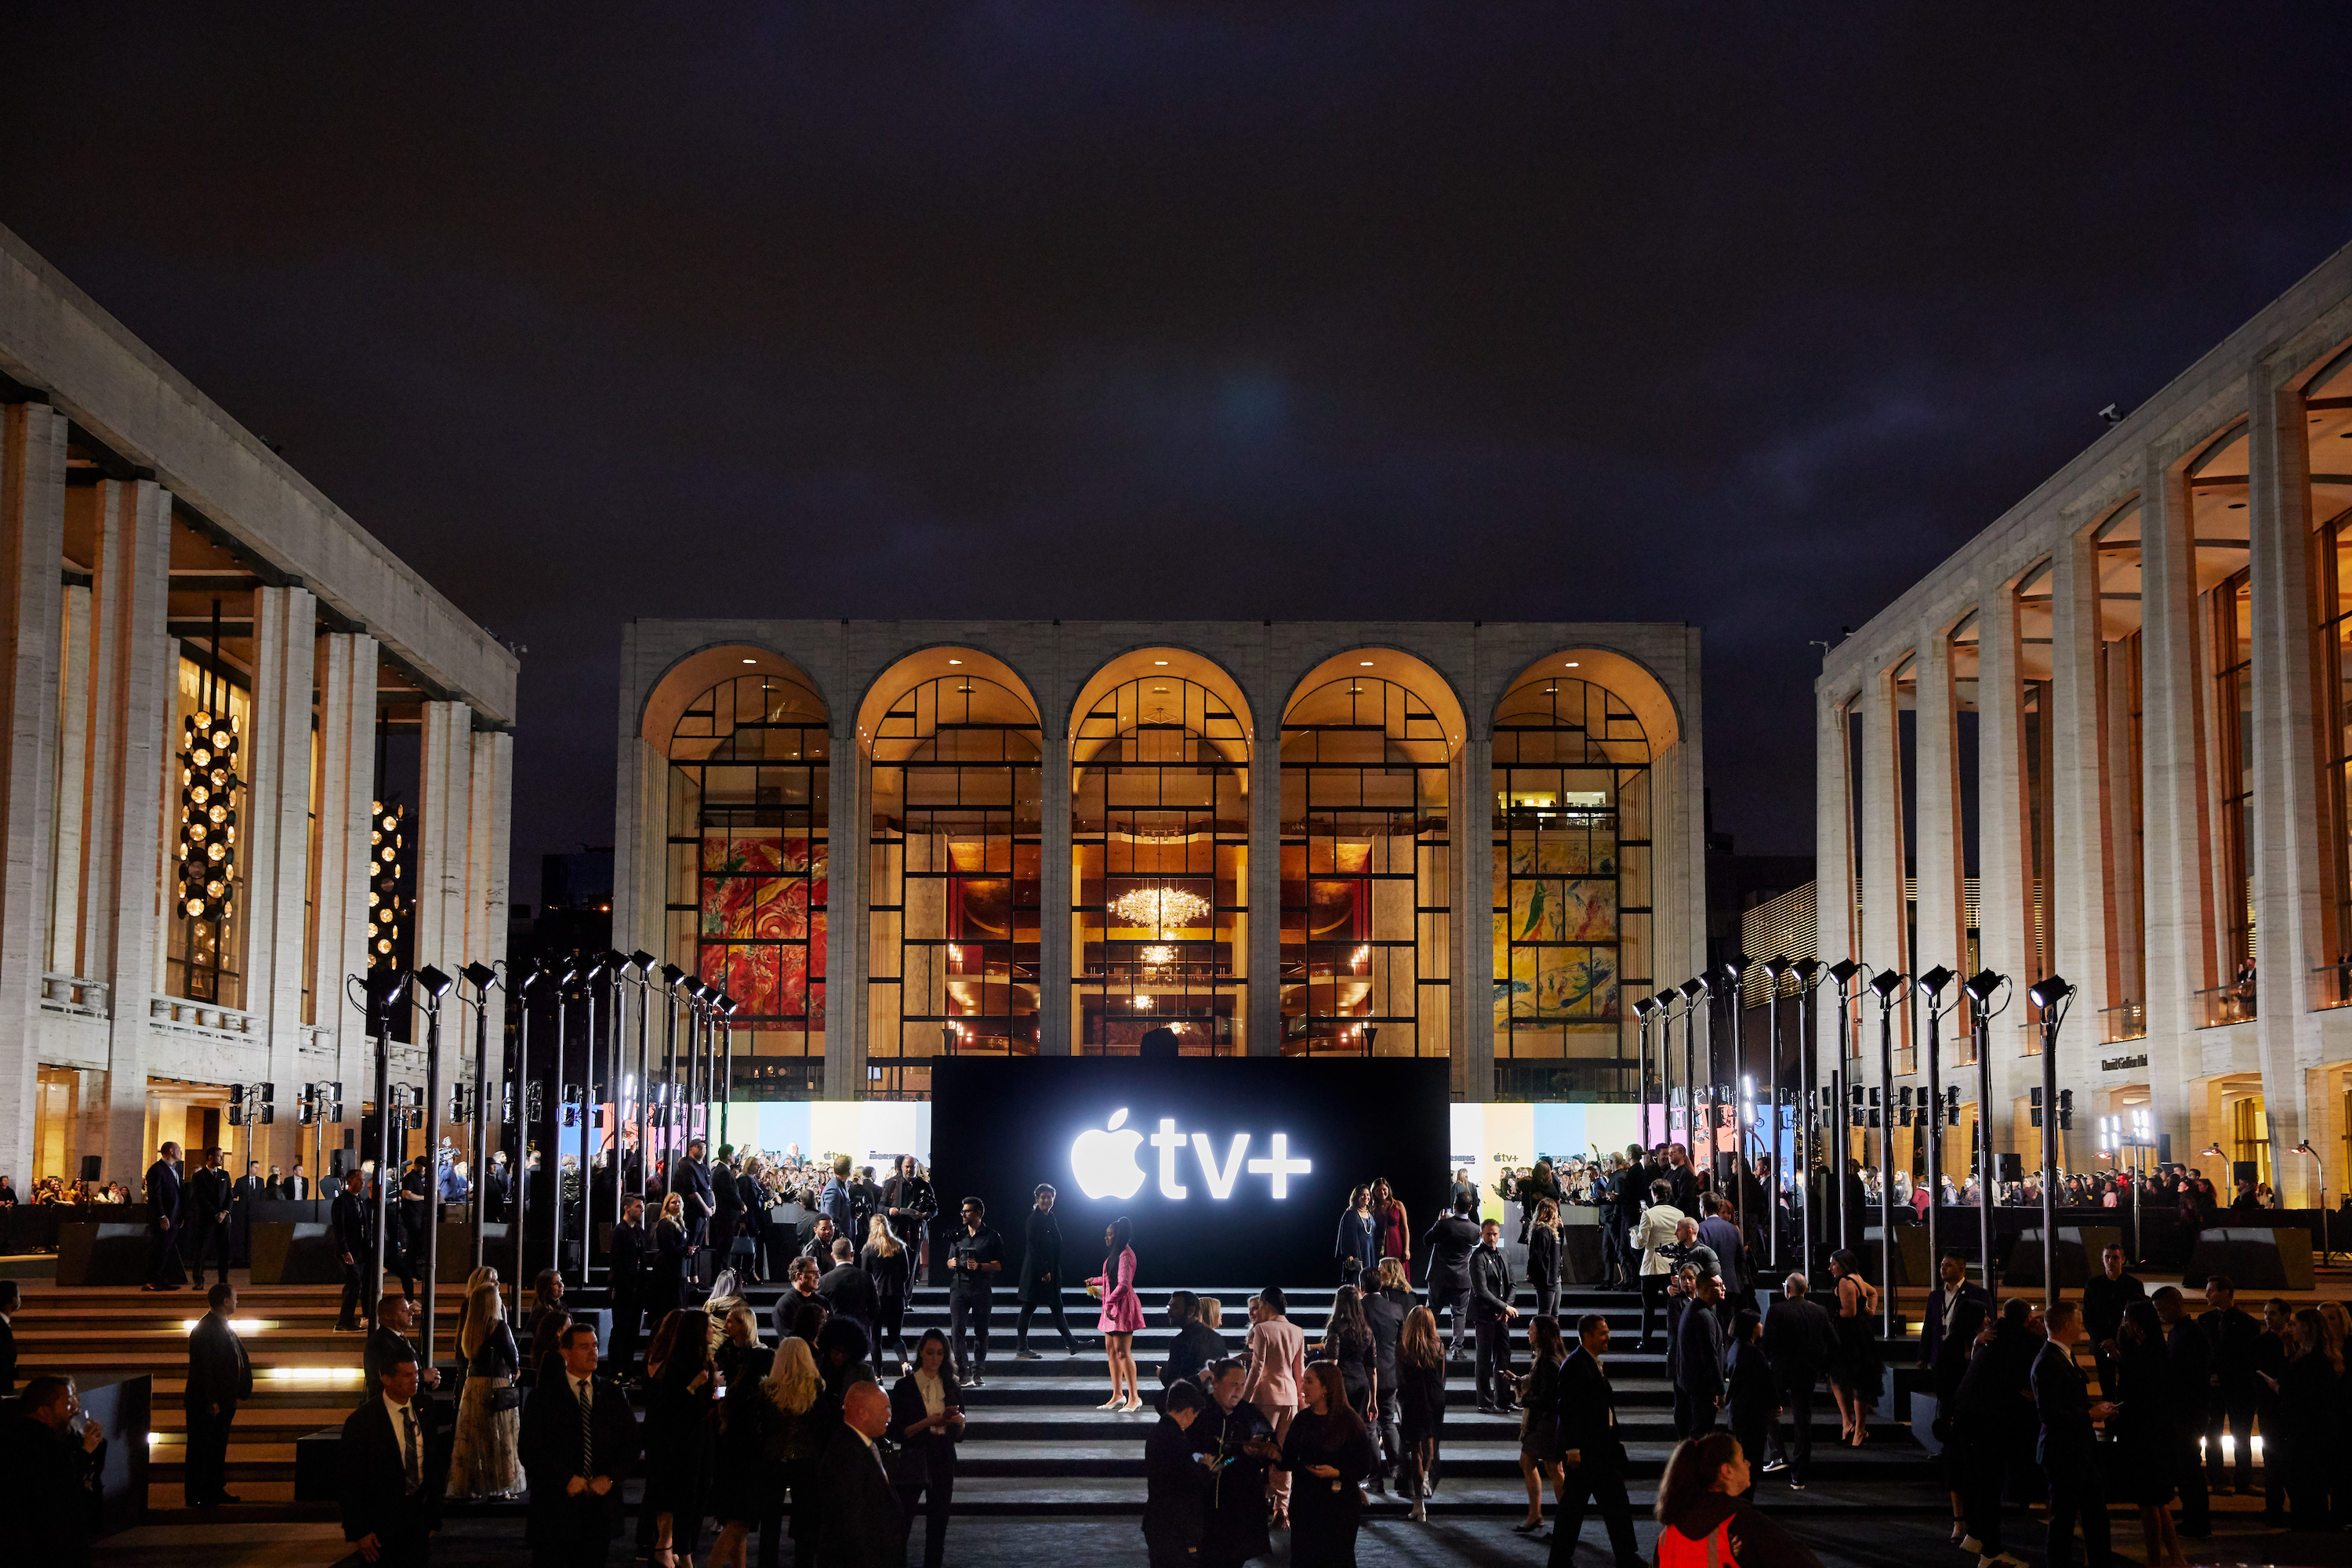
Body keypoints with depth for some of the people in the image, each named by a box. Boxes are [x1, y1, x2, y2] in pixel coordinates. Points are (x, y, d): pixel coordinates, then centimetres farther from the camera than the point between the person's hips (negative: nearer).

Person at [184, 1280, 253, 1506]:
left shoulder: (224, 1327, 13)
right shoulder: (204, 1330, -18)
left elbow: (237, 1361, 20)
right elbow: (202, 1368, -21)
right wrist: (211, 1401, -23)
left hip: (223, 1401, 10)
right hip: (205, 1403, -10)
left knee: (218, 1447, 16)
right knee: (201, 1449, -2)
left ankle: (216, 1490, 24)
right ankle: (196, 1496, 3)